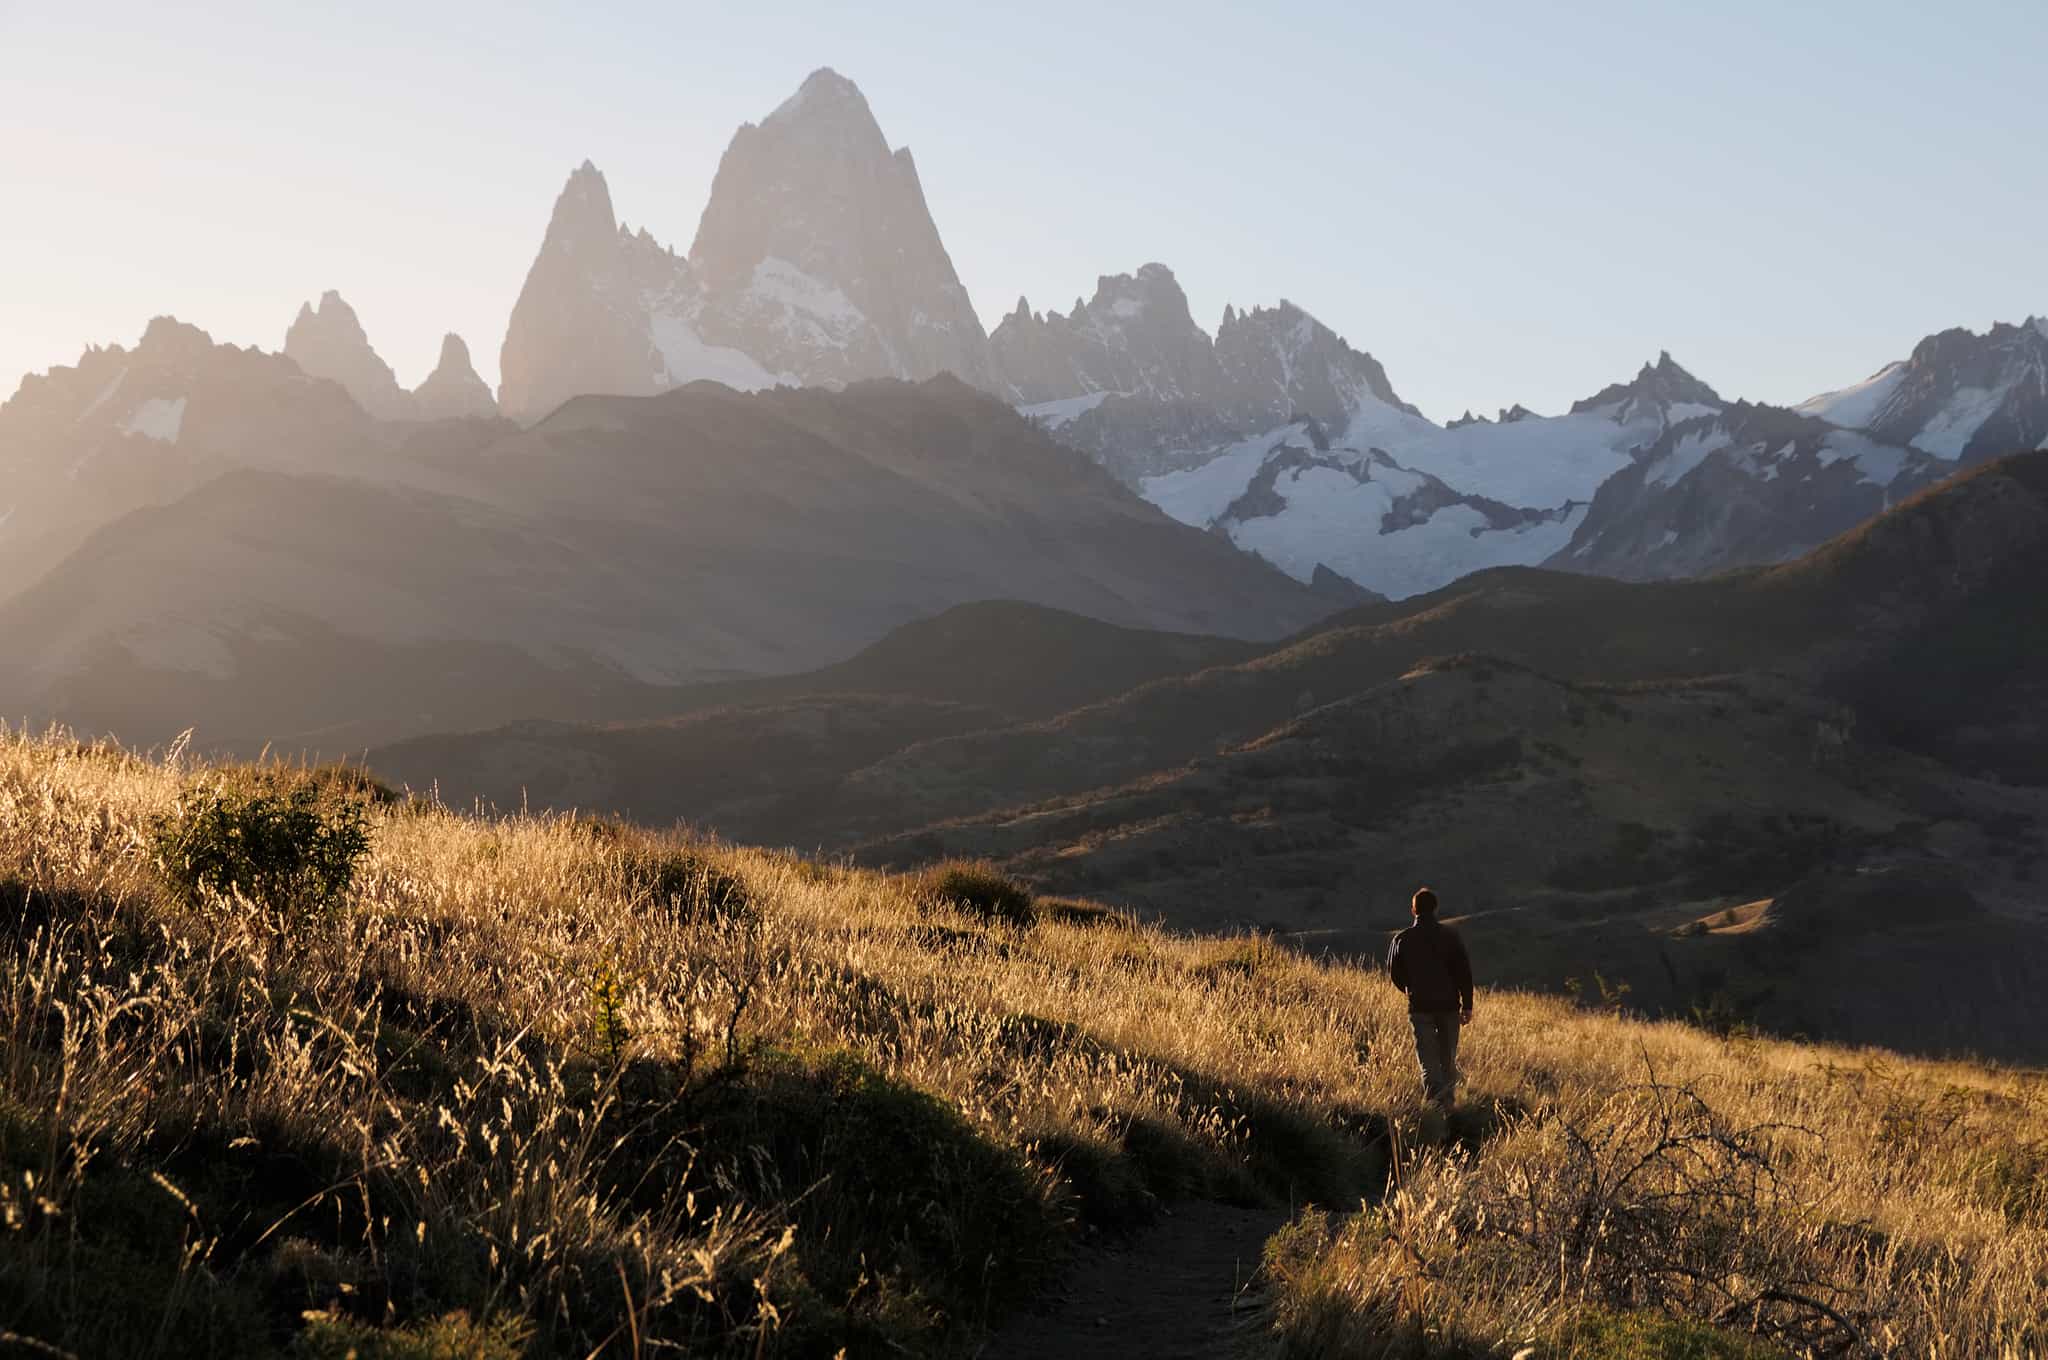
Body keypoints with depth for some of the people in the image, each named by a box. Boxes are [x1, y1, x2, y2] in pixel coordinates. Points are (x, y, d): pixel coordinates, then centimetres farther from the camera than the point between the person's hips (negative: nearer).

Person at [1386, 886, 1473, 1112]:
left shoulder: (1402, 939, -2)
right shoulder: (1450, 936, -3)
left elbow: (1394, 974, 8)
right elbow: (1464, 971, -5)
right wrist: (1467, 1006, 0)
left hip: (1420, 1007, -1)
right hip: (1449, 1005, 1)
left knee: (1429, 1061, -3)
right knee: (1448, 1060, 15)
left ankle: (1437, 1103, -23)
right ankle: (1448, 1104, 23)